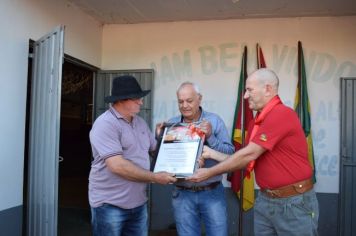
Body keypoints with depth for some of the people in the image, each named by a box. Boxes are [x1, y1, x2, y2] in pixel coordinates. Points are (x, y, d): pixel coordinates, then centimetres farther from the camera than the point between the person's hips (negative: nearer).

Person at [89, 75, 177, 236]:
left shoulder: (140, 122, 9)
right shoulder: (105, 124, -18)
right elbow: (117, 166, -25)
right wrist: (155, 177, -18)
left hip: (139, 203, 7)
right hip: (110, 205, -7)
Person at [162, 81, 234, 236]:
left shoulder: (214, 120, -3)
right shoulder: (171, 124, 2)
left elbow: (230, 153, -9)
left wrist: (210, 137, -21)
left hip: (212, 192, -1)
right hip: (183, 194, 2)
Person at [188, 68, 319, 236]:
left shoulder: (282, 114, -20)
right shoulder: (257, 122, 8)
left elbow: (249, 155, -21)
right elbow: (245, 160, 9)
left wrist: (209, 173, -14)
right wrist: (213, 153, 2)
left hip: (294, 202, -7)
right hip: (265, 200, 7)